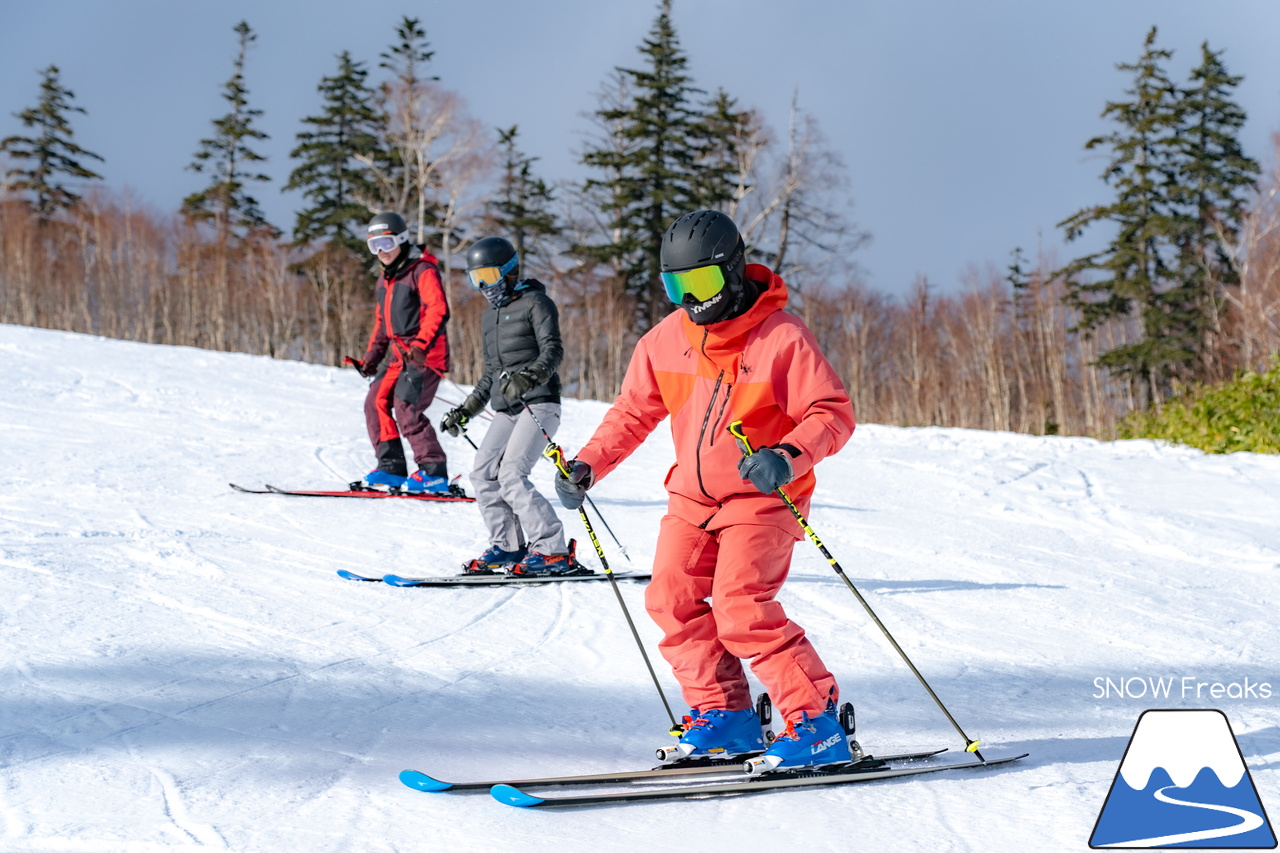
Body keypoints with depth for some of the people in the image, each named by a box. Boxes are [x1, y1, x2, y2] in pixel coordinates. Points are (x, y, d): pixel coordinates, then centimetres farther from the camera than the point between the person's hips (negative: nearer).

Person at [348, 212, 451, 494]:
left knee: (406, 410, -17)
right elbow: (382, 322, 26)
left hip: (426, 354, -9)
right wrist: (371, 357, 15)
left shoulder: (422, 271, -10)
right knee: (376, 401, -1)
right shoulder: (385, 279, 18)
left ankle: (434, 472, -11)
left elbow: (438, 311, -22)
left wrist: (421, 345, -34)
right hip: (400, 354, 9)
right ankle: (391, 468, 5)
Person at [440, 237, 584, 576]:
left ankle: (554, 551, -15)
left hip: (539, 404, -8)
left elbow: (553, 350, -15)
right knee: (483, 473, -4)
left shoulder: (536, 303, -2)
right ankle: (508, 546, 6)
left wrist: (529, 377, -34)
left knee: (511, 475, -19)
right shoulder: (489, 318, 23)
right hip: (507, 409, 8)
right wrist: (466, 410, 25)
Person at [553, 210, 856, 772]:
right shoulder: (665, 341, 3)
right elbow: (632, 414, 12)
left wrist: (790, 456, -33)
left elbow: (833, 412, -15)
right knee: (671, 598, -5)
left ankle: (818, 723, -12)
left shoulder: (781, 337, -14)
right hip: (692, 497, 7)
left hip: (760, 497, -6)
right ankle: (723, 715, 8)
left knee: (740, 607, -20)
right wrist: (587, 466, -1)